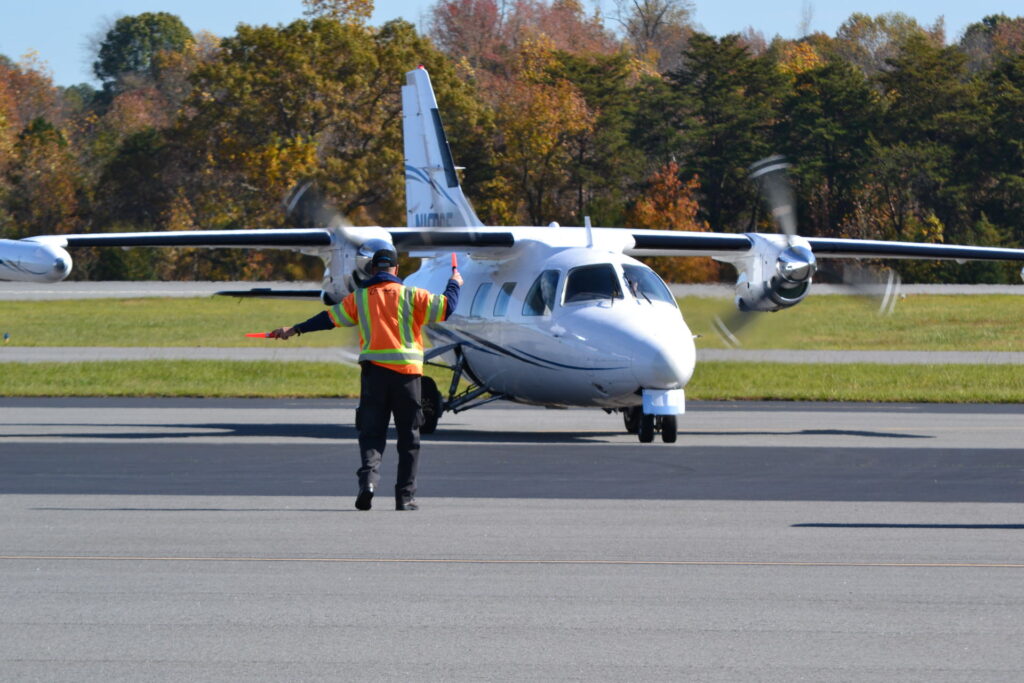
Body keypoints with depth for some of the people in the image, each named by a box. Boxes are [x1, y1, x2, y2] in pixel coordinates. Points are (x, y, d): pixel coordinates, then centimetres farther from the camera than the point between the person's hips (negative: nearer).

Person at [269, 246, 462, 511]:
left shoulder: (359, 298, 8)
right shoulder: (411, 295, 2)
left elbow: (329, 318, 15)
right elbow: (445, 307, 3)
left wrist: (295, 330, 27)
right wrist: (454, 284, 23)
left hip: (374, 371, 1)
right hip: (407, 372, -1)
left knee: (371, 433, 4)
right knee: (409, 439, 7)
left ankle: (369, 476, -22)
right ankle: (405, 496, 5)